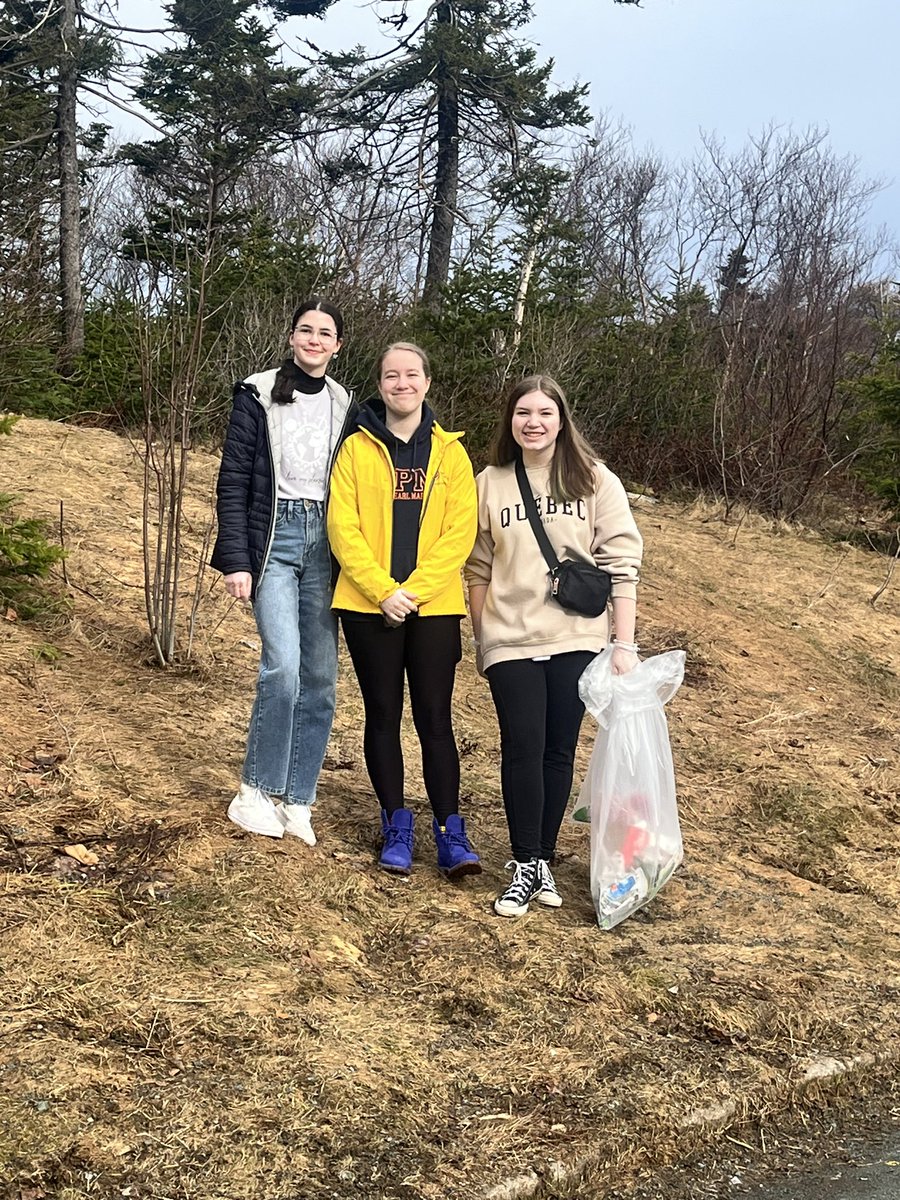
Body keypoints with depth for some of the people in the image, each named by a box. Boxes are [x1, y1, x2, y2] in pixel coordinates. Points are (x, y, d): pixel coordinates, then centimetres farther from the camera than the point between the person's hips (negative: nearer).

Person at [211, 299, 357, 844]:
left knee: (321, 676, 0)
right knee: (283, 666, -16)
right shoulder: (259, 396, 1)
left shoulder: (346, 407, 12)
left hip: (325, 542, 4)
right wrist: (236, 561, -9)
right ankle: (256, 792, 0)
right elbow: (232, 483, -2)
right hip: (274, 537, -4)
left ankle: (296, 799, 11)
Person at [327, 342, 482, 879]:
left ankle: (450, 833, 8)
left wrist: (414, 590, -13)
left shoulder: (450, 452, 5)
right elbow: (342, 527, -4)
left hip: (434, 607, 0)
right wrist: (382, 591, -14)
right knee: (383, 714, 7)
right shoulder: (357, 448, 3)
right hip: (369, 606, 0)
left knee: (434, 717, 1)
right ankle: (397, 826, 18)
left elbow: (461, 532, -2)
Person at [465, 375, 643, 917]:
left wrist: (625, 643, -7)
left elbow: (622, 563, -2)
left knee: (559, 752, 7)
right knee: (523, 749, -3)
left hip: (576, 640, 0)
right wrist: (481, 641, 10)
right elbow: (479, 571, 10)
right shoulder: (490, 484, 4)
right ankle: (525, 866, 11)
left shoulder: (594, 480, -1)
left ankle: (544, 859, 21)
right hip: (511, 642, 0)